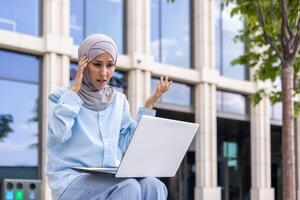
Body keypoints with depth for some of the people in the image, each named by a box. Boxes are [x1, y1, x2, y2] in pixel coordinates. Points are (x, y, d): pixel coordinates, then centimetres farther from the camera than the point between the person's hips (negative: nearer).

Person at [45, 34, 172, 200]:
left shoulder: (118, 100, 16)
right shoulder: (65, 96, 4)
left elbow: (128, 144, 9)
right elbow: (58, 132, -16)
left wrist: (149, 104, 8)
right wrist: (74, 89, -9)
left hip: (110, 180, 5)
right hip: (72, 180, -4)